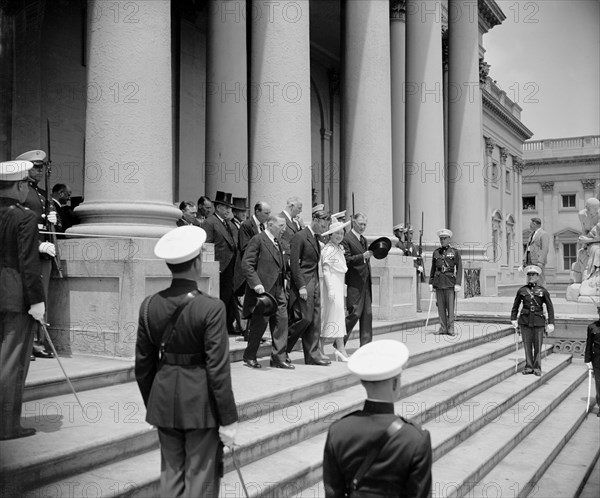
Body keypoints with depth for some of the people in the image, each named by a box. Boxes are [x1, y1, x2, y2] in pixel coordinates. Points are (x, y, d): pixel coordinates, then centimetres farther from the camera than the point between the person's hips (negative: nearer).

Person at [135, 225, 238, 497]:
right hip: (201, 403, -4)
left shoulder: (149, 305, -3)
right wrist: (228, 419, -8)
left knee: (171, 475, 17)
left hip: (164, 401, 5)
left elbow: (143, 363, 4)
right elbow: (218, 369, -17)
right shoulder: (211, 308, -17)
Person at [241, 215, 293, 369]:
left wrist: (282, 286, 15)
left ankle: (279, 358, 11)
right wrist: (256, 284, -22)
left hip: (278, 289, 8)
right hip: (263, 289, -8)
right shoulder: (258, 240, -9)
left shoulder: (277, 243, 17)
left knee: (282, 321, 4)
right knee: (259, 323, 0)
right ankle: (249, 357, 16)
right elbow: (246, 264, -14)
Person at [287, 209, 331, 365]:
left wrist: (316, 283, 13)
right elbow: (294, 263, -15)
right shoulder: (300, 237, -10)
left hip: (314, 283, 9)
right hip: (303, 283, -9)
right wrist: (301, 286, -19)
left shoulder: (315, 238, 17)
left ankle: (313, 355, 10)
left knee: (315, 320, 6)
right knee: (305, 318, -11)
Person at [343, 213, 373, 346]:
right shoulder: (346, 239, -8)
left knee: (367, 314, 6)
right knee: (355, 313, -8)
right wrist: (362, 256, -25)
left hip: (366, 282, 8)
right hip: (354, 283, -8)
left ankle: (366, 344, 11)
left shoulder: (364, 240, 19)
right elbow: (346, 260, -17)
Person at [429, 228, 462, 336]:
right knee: (440, 306, 4)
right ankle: (443, 327, 9)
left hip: (450, 282, -3)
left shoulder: (455, 252, 3)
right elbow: (433, 269, 16)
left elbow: (459, 269, -1)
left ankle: (450, 328, 1)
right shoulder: (436, 252, 12)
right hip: (438, 282, 3)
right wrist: (431, 283, 10)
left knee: (450, 306, -4)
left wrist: (458, 284, -9)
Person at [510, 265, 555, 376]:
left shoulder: (543, 291, 0)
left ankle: (537, 368, 16)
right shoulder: (522, 290, 4)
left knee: (538, 345, 4)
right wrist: (513, 320, 8)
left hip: (538, 321, -1)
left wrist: (551, 323, -2)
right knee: (527, 345, 5)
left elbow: (550, 308, 2)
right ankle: (529, 367, 16)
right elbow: (515, 306, 13)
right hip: (525, 321, 1)